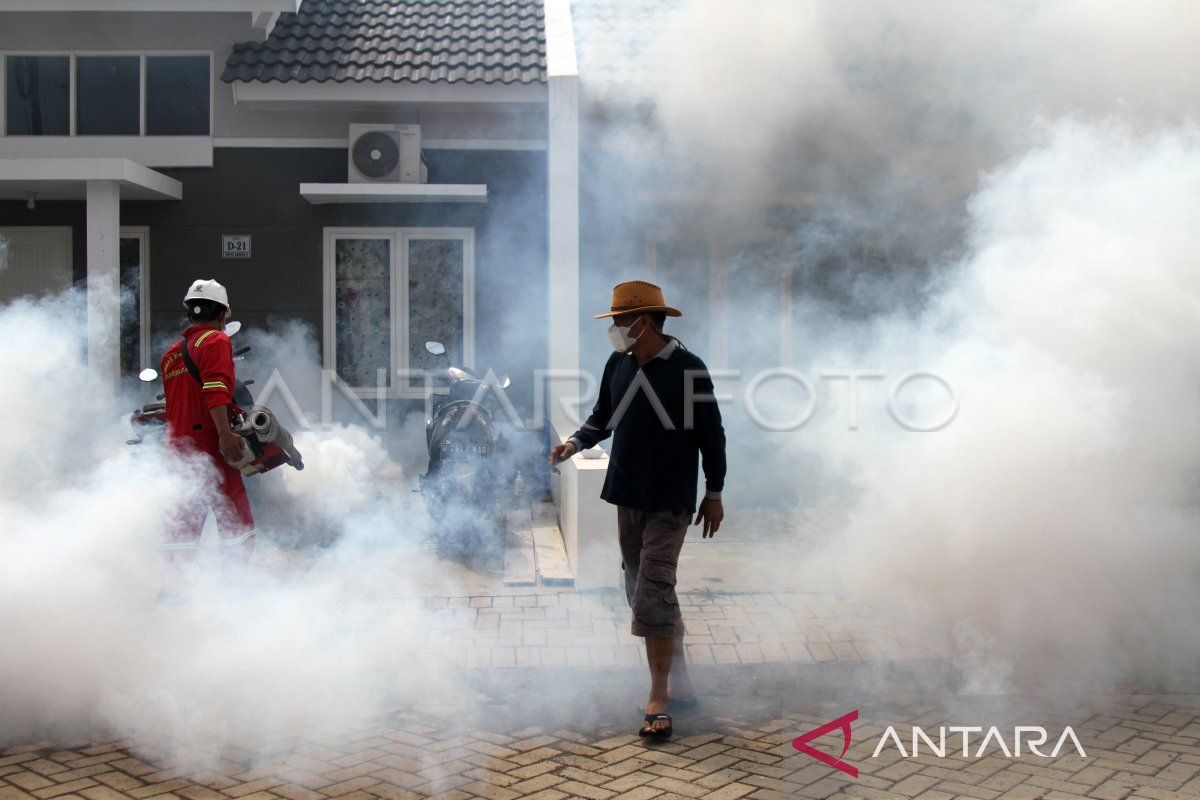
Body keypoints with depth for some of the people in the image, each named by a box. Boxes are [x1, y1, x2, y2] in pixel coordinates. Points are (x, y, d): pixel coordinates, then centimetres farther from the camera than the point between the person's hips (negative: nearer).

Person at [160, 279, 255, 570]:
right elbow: (215, 388, -20)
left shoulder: (171, 353, 19)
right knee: (238, 524, -2)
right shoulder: (216, 341, -4)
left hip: (177, 447, 7)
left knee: (182, 526, 11)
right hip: (209, 444, -7)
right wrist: (225, 433, -28)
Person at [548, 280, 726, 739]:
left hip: (670, 501, -7)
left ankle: (658, 700, -3)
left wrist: (714, 494, -3)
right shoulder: (618, 365, 5)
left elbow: (711, 434, -6)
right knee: (641, 590, 12)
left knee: (653, 593, -12)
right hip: (627, 495, 7)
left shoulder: (688, 369, -12)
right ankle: (679, 679, 28)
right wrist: (574, 443, -4)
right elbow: (602, 419, 16)